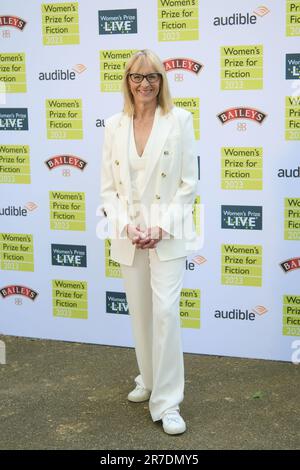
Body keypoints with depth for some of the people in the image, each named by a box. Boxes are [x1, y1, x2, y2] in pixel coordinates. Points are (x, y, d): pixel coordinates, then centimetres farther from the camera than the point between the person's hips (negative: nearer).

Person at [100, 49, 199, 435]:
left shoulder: (179, 120, -4)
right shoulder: (114, 126, 4)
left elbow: (188, 183, -4)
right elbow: (108, 187, 5)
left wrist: (162, 227, -13)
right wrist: (126, 226, -10)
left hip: (167, 234, -3)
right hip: (128, 236, 3)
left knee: (165, 312, -9)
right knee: (140, 313, 13)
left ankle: (167, 403, 1)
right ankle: (149, 380, 34)